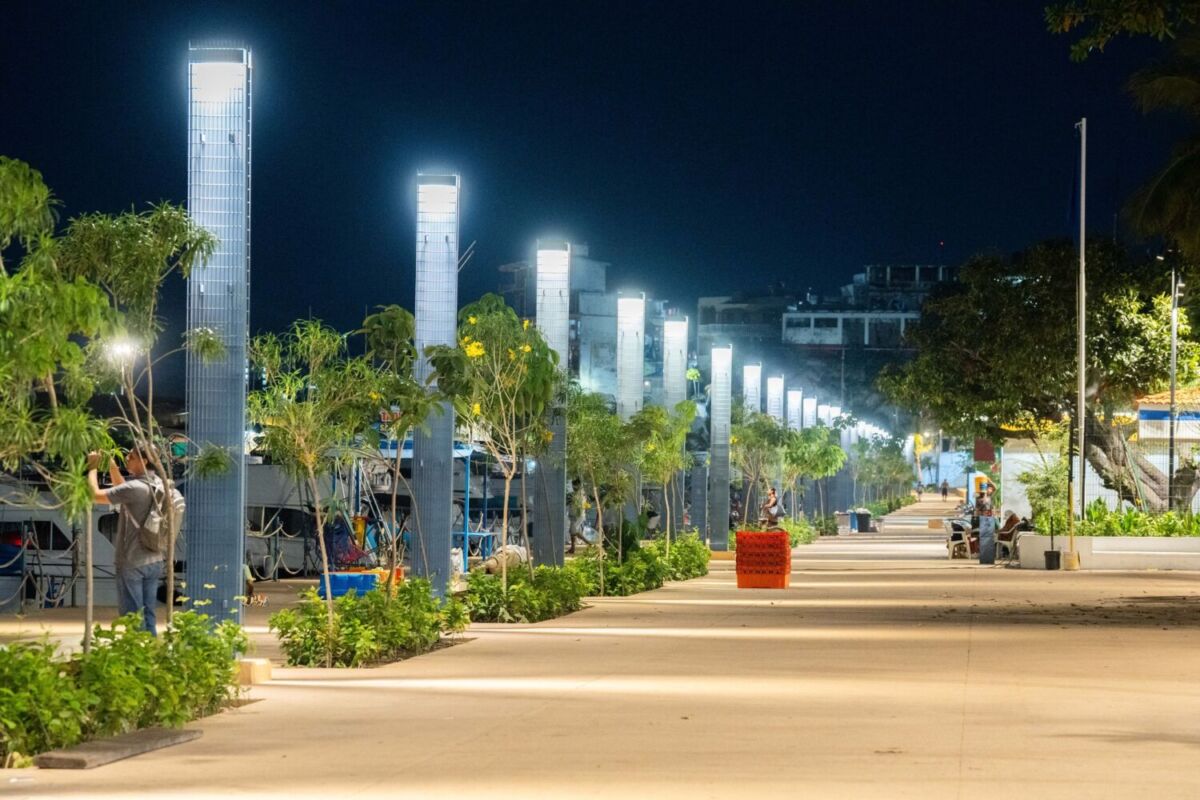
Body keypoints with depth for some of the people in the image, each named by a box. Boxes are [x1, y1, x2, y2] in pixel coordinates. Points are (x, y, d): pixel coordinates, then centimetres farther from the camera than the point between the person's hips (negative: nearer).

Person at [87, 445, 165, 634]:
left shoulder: (135, 488, -20)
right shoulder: (157, 484, 5)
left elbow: (95, 495, -17)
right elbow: (121, 487, 22)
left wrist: (92, 468, -4)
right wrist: (110, 463, 15)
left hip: (132, 563, -8)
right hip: (154, 561, 8)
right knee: (148, 615, 12)